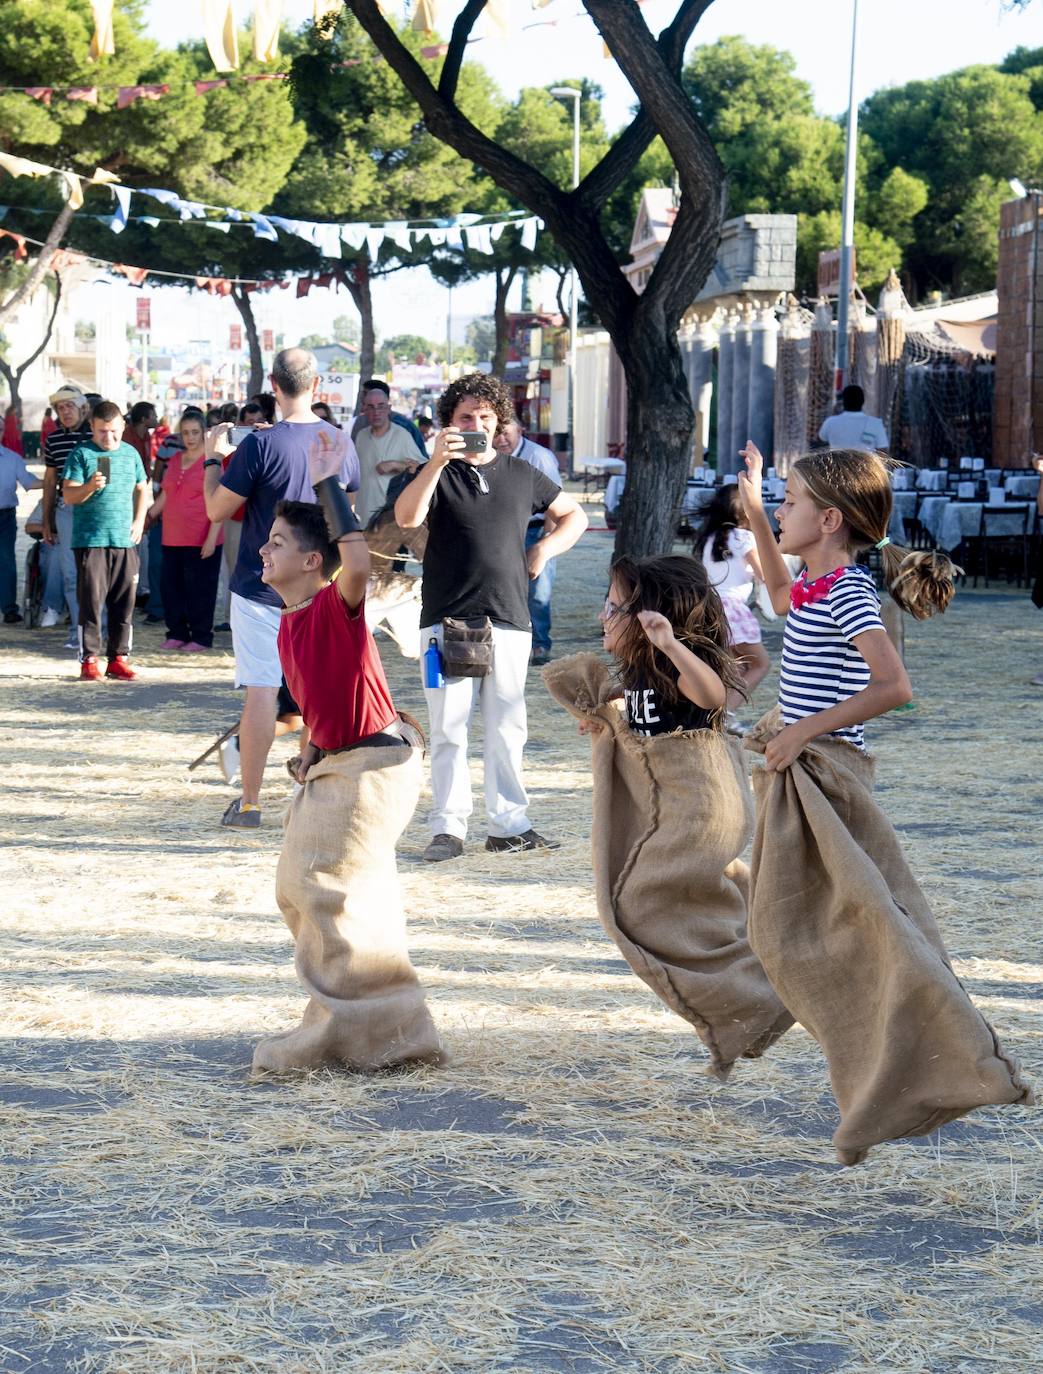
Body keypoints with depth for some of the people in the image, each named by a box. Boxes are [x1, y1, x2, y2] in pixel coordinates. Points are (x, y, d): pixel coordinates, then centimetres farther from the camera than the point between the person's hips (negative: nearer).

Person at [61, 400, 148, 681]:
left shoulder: (131, 454, 12)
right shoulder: (81, 454, -2)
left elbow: (142, 489, 22)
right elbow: (68, 496, -6)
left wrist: (139, 521, 9)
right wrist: (90, 486, -25)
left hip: (125, 541, 4)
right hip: (90, 540, -4)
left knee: (124, 603, 5)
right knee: (91, 601, -4)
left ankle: (118, 658, 13)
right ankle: (89, 660, 1)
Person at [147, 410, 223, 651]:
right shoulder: (175, 460, 14)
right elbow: (164, 495, 22)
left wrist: (212, 537, -16)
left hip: (200, 541, -6)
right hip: (172, 538, 7)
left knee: (199, 589, 0)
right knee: (172, 587, 9)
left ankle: (201, 637, 8)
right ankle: (176, 633, 19)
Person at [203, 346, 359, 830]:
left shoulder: (261, 445, -16)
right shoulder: (338, 441, 0)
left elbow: (216, 510, -11)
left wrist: (213, 457, 5)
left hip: (261, 586, -4)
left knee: (260, 692, -2)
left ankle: (249, 803, 0)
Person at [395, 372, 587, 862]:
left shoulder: (522, 475, 13)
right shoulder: (436, 473, 5)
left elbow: (574, 516, 25)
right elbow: (407, 518, -15)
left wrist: (545, 549, 7)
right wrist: (437, 462, -25)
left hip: (509, 620, 2)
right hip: (447, 620, -2)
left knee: (506, 730, 6)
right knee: (449, 730, -3)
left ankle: (508, 825, 13)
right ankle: (448, 828, 1)